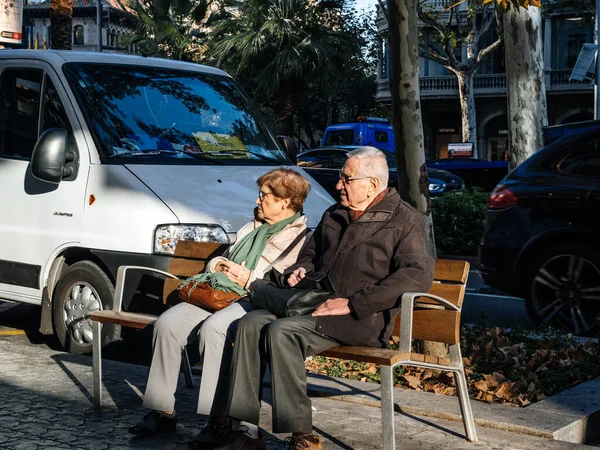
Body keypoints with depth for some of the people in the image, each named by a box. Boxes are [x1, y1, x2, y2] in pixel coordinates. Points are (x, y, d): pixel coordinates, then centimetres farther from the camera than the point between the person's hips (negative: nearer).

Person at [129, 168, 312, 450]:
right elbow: (222, 259, 35)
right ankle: (163, 411, -13)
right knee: (168, 322, -17)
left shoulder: (300, 237, 0)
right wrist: (217, 266, 10)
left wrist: (247, 280, -13)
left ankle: (219, 420, -32)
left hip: (255, 303, -8)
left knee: (213, 328, -37)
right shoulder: (251, 228, 28)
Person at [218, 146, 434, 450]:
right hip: (317, 305, 7)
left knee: (281, 331, -29)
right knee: (251, 323, -16)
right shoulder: (334, 216, 22)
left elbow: (418, 275, -16)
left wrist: (352, 304, -21)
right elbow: (310, 253, 38)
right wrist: (300, 270, 10)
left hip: (363, 319, -7)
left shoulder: (404, 221, -1)